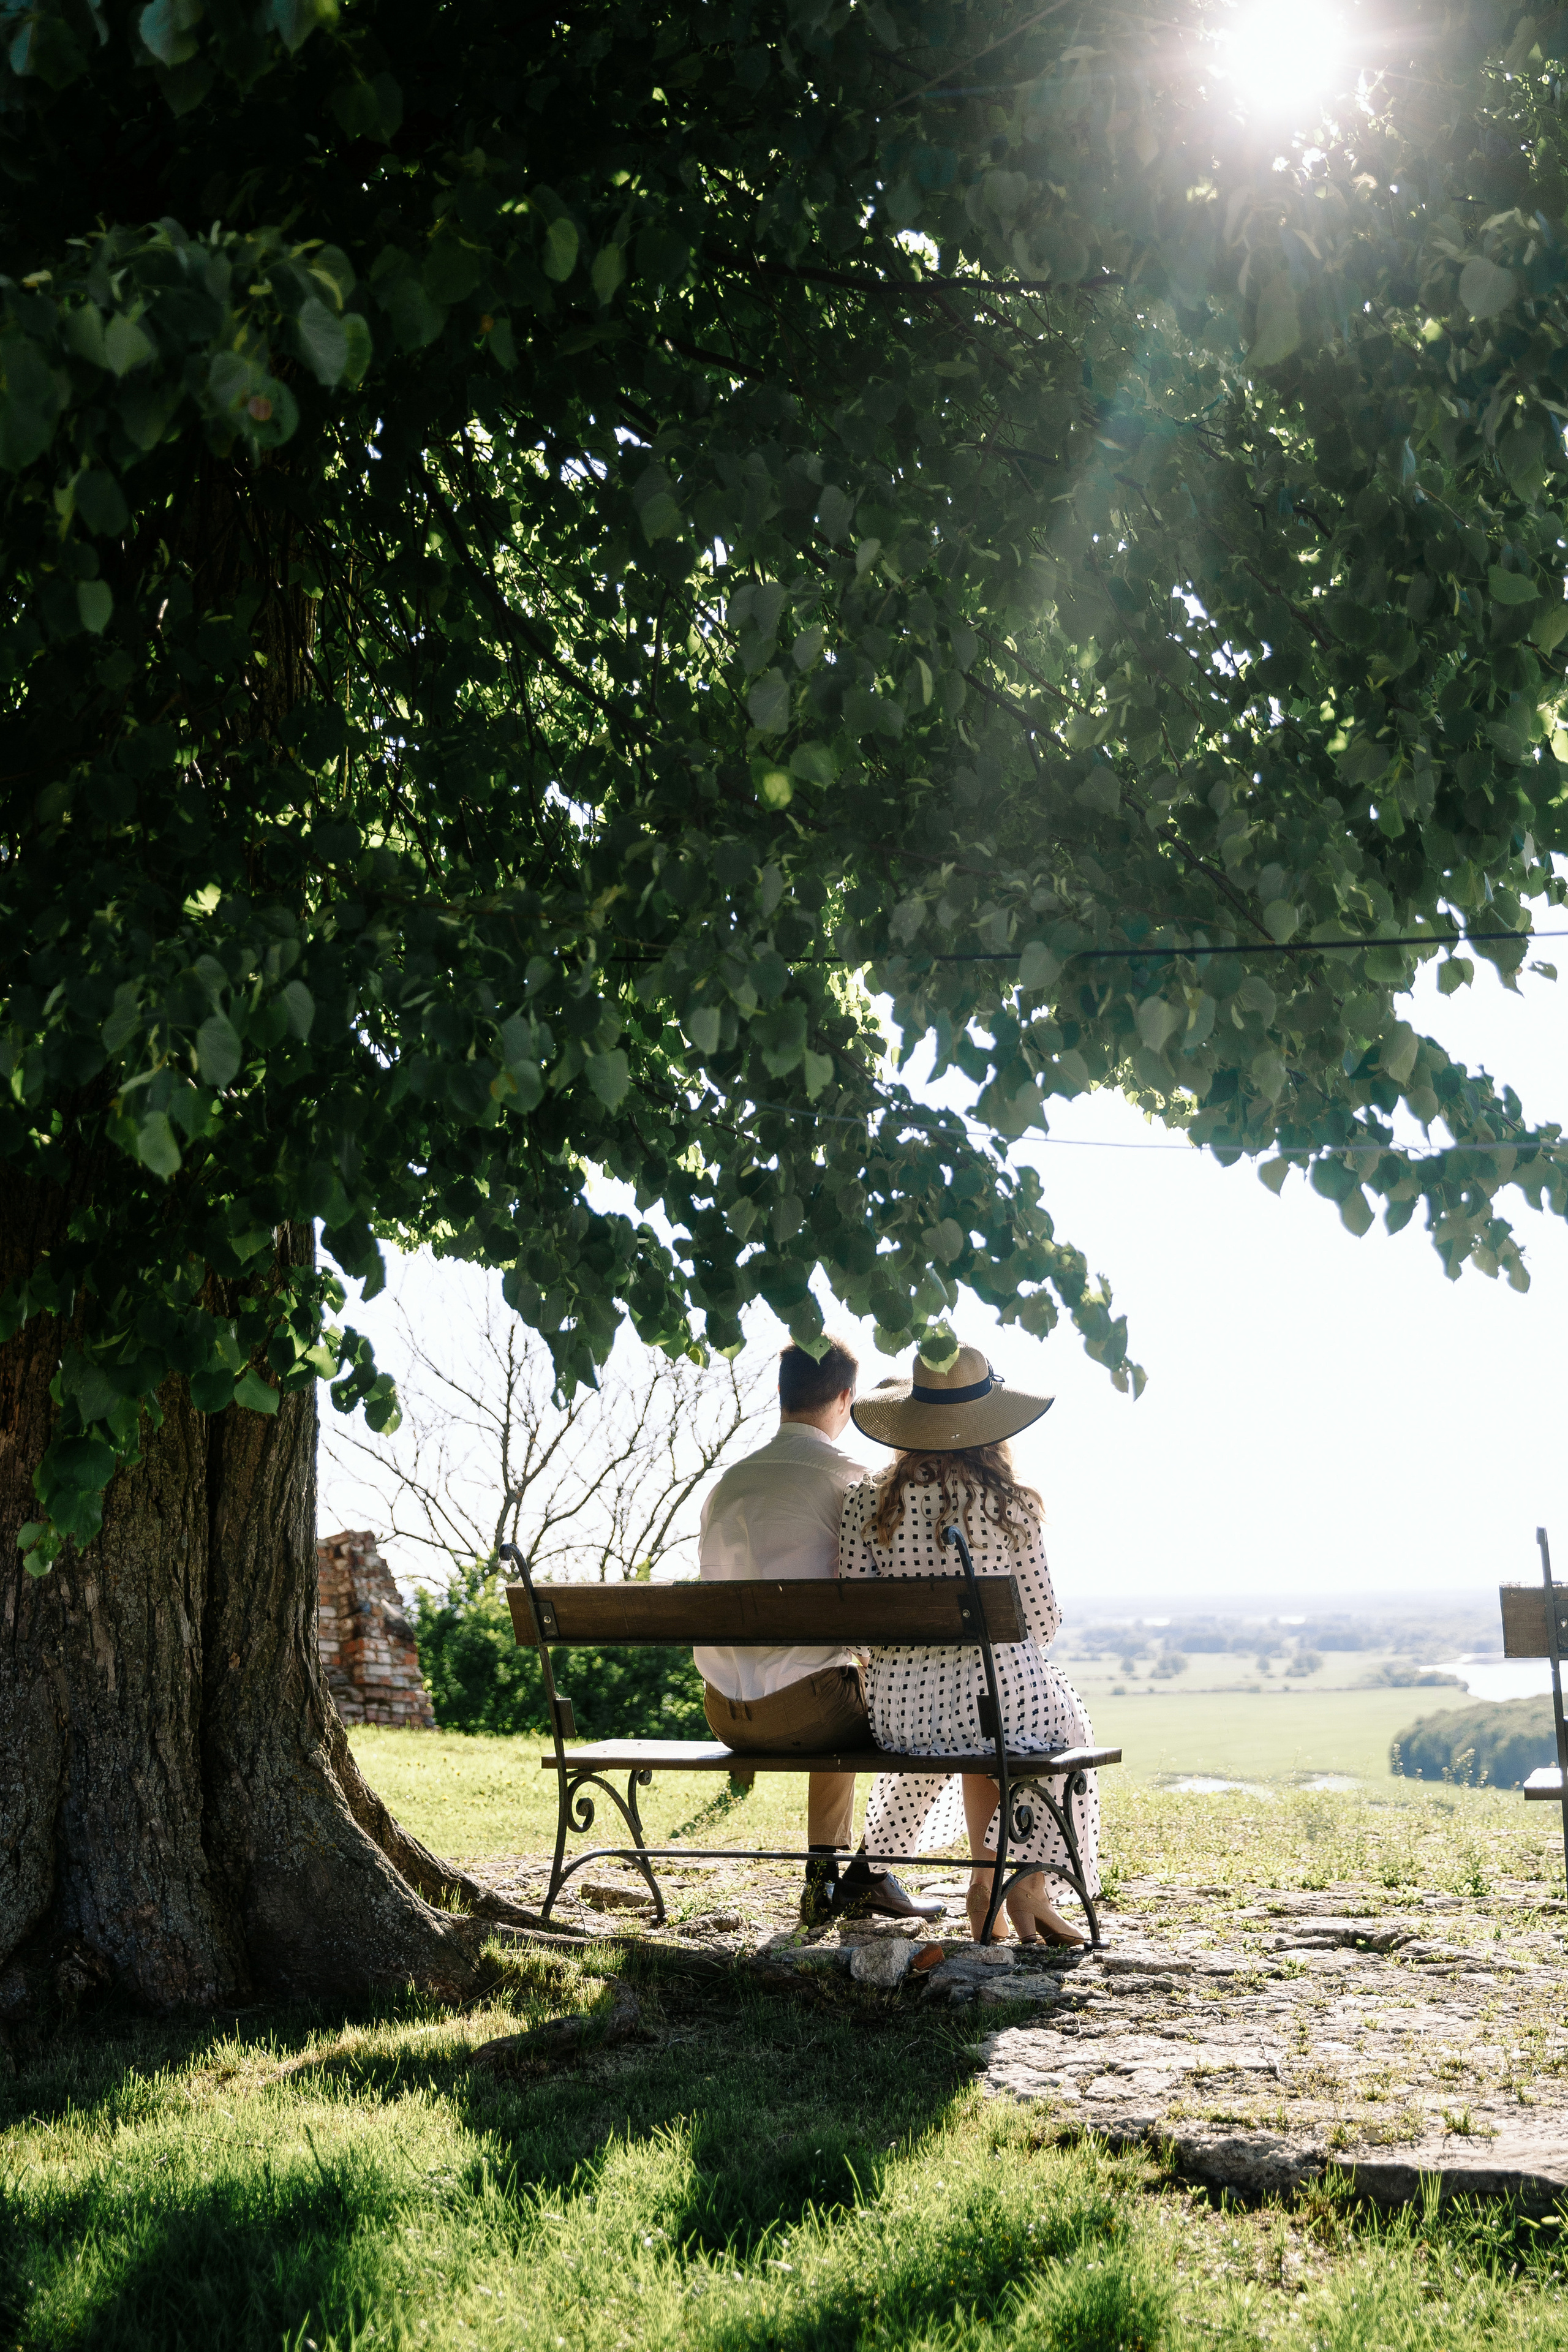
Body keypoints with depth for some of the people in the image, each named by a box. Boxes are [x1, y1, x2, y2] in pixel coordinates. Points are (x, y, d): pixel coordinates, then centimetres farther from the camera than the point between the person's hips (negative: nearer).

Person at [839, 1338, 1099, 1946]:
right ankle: (1027, 1887, 29)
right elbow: (1042, 1620, 1)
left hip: (897, 1708, 3)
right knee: (1060, 1717, 31)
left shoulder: (869, 1501, 1)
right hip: (1000, 1699, -3)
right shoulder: (1010, 1503, -4)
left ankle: (987, 1883, 36)